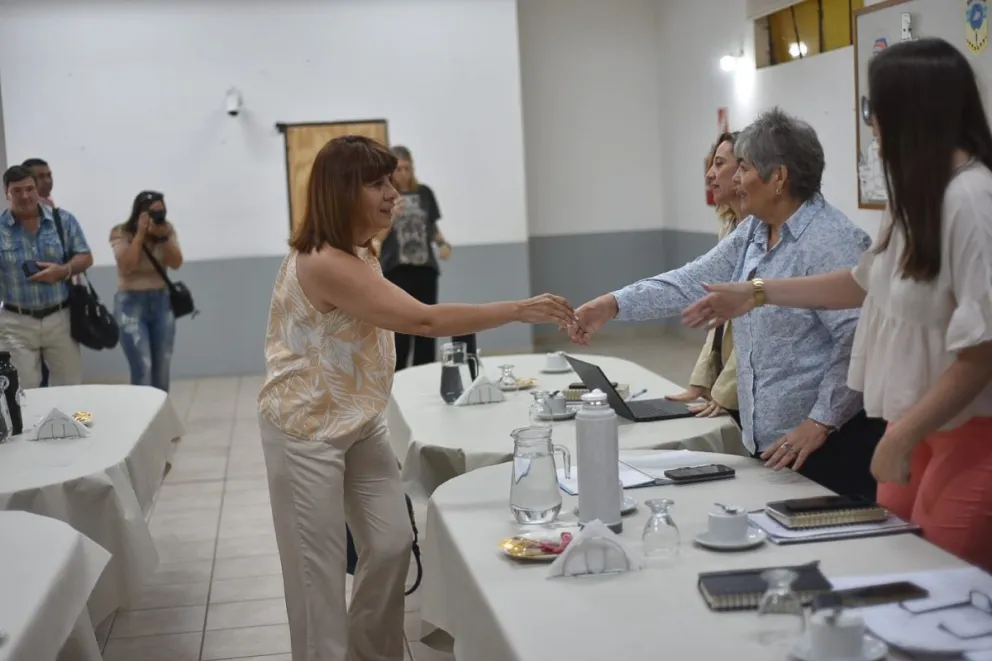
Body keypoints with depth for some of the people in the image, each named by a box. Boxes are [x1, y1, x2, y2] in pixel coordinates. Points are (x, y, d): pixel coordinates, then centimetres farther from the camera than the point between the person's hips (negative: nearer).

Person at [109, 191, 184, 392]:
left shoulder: (167, 230, 2)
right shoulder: (121, 233, -8)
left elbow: (176, 263, -7)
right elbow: (126, 266, -21)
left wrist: (163, 236, -20)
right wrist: (141, 233, -21)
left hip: (161, 301, 4)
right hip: (131, 302, -4)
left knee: (162, 368, 6)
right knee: (142, 368, -14)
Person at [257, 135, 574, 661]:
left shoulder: (359, 252, 6)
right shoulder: (323, 263, -27)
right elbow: (423, 320, -33)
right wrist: (519, 310, -32)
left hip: (360, 423, 9)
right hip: (306, 431, -9)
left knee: (392, 543, 8)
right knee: (320, 568, 0)